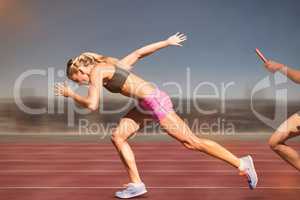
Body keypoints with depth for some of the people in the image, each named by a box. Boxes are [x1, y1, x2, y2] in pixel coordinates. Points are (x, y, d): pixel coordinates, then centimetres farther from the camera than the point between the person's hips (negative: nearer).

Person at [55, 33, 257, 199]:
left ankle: (242, 164, 8)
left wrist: (70, 94, 2)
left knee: (192, 142, -3)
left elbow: (92, 105, -16)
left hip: (154, 101, -10)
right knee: (118, 137, 9)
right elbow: (139, 52, 23)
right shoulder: (111, 66, 19)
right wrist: (167, 42, 28)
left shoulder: (95, 71, -7)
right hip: (147, 104, 10)